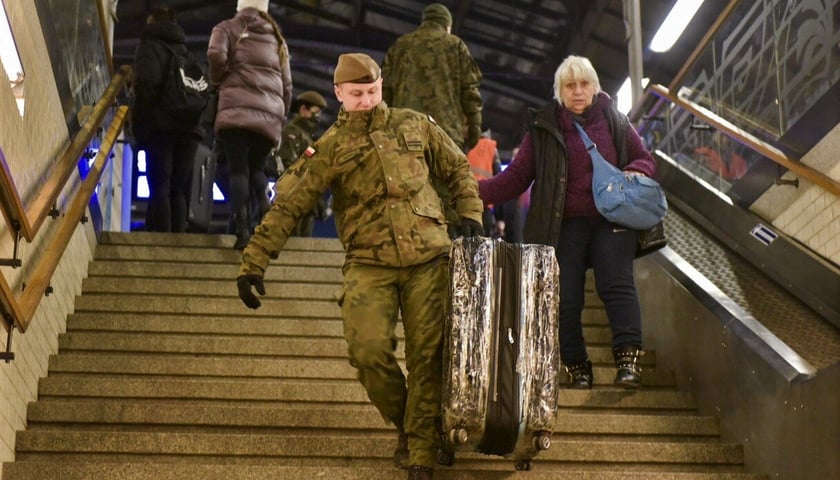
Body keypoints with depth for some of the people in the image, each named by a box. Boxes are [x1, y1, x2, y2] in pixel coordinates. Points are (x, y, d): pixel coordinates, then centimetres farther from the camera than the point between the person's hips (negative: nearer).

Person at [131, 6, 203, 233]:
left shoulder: (150, 44, 7)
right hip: (189, 127, 5)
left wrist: (138, 123, -5)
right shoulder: (185, 50, 25)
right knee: (179, 190, 3)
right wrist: (198, 119, 11)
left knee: (160, 187, -9)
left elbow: (146, 83, -10)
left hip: (161, 125, -5)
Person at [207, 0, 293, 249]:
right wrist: (281, 118, 27)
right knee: (256, 167, 16)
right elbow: (287, 85, 21)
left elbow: (216, 55, -7)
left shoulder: (228, 28, 13)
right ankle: (265, 204, -13)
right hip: (270, 114, 3)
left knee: (238, 170, -4)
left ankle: (242, 228, -20)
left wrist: (218, 81, 12)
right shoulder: (277, 38, 24)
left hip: (237, 109, -3)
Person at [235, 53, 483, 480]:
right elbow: (286, 206, -2)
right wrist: (252, 265, -8)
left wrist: (470, 214, 7)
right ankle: (404, 423, 13)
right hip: (369, 265, -1)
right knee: (369, 351, -16)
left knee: (426, 357, -1)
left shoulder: (416, 126, 10)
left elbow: (458, 170, 22)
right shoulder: (329, 148, 3)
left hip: (428, 259, 1)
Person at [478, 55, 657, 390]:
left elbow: (645, 159, 16)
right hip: (564, 227, 0)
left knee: (616, 284, -15)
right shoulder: (543, 129, 7)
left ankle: (628, 359, -16)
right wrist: (477, 191, -11)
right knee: (565, 298, -3)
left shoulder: (614, 121, 10)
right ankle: (577, 368, 9)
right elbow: (516, 177, 4)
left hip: (611, 222, 0)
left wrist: (635, 173, -9)